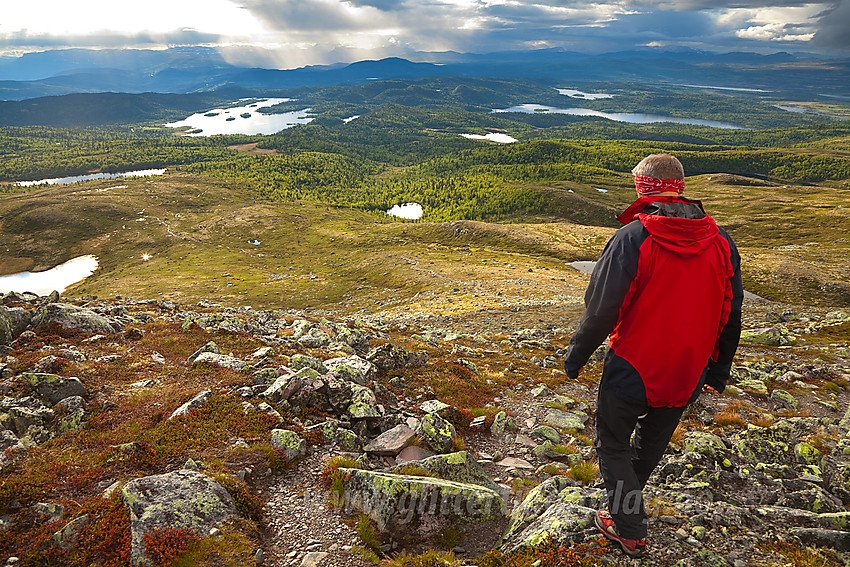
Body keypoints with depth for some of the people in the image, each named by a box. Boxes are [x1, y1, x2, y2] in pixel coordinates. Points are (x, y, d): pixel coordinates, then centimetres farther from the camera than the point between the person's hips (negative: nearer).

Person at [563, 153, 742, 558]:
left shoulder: (632, 238, -19)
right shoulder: (720, 242, -3)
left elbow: (600, 311, -18)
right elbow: (731, 315, 6)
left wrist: (575, 357, -3)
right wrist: (718, 371, 18)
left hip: (633, 372, -5)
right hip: (687, 375, 6)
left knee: (612, 444, 16)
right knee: (652, 441, 27)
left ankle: (630, 532, 25)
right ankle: (628, 496, 52)